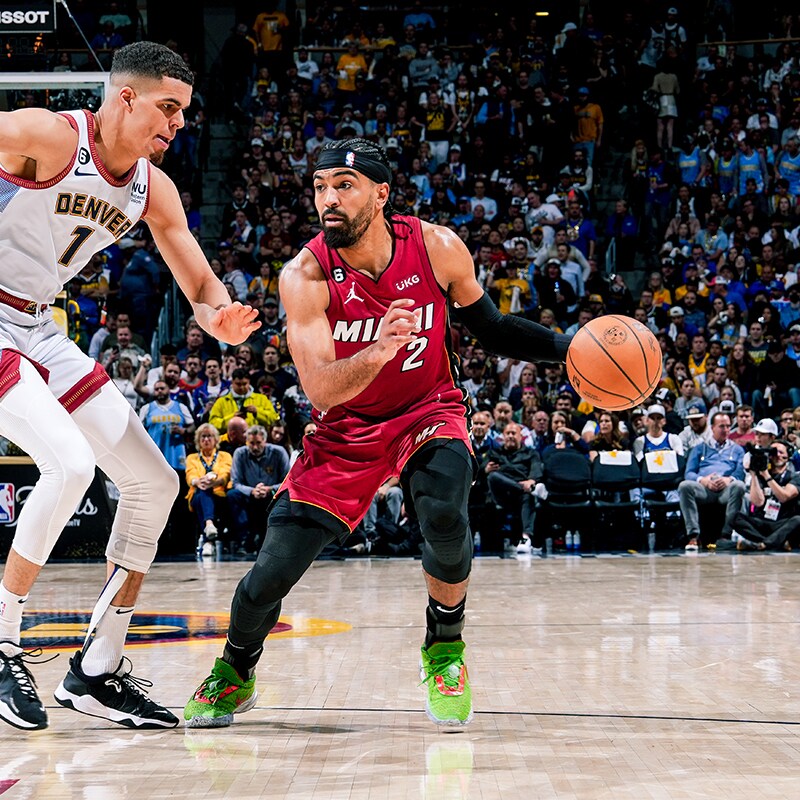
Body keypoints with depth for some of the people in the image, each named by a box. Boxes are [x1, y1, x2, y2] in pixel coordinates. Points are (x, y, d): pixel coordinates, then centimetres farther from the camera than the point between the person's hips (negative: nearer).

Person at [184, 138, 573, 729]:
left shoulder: (437, 248, -16)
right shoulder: (306, 275, -22)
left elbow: (492, 330, 2)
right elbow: (320, 390, -30)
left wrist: (569, 347, -11)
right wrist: (377, 352, -49)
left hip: (428, 411, 1)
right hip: (346, 431, 0)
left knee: (445, 518, -31)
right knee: (272, 574, -8)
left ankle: (445, 647, 0)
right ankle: (235, 672, 25)